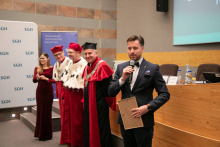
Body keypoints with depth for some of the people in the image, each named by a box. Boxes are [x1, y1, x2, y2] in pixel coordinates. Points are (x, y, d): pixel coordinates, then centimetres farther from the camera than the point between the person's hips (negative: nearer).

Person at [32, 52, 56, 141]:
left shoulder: (51, 69, -3)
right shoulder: (37, 69, 7)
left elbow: (54, 80, -6)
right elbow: (34, 80, 0)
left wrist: (46, 79, -20)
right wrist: (37, 77, -20)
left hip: (48, 91, -3)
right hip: (39, 91, 3)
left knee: (47, 112, 3)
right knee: (40, 111, 7)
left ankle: (47, 134, 14)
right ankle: (40, 134, 19)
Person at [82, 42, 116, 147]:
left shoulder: (102, 66, -17)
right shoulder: (87, 67, 10)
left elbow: (107, 87, -18)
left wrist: (106, 102, -12)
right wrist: (85, 101, 18)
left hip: (99, 104, -8)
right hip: (88, 103, 8)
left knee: (99, 129, 2)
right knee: (89, 128, 17)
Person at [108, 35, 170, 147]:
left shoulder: (153, 68, -4)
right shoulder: (121, 67, 6)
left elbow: (165, 94, -5)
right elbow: (111, 92, 3)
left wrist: (148, 107, -18)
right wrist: (123, 78, -13)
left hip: (144, 121, -4)